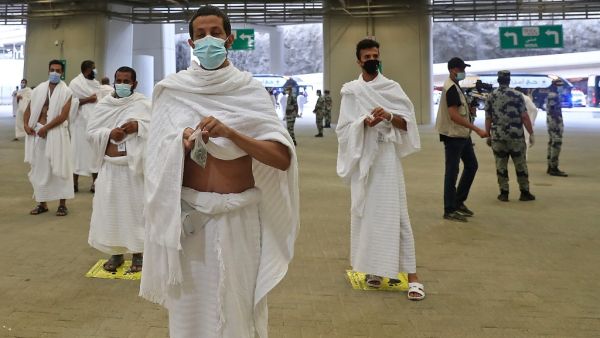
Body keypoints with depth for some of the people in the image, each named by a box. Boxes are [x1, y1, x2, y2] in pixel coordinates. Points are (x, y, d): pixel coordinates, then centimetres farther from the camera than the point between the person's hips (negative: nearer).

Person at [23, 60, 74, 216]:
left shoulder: (66, 91, -4)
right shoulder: (39, 89, 9)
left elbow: (63, 115, -13)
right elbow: (29, 109, 11)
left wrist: (45, 128, -17)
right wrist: (26, 125, -6)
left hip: (56, 133, -4)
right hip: (37, 132, 4)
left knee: (58, 167, -1)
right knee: (39, 168, 8)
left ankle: (62, 204, 6)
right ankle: (42, 203, 17)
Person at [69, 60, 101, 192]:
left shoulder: (96, 84, 15)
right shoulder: (75, 83, -2)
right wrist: (87, 99, -15)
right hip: (81, 123, -5)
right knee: (79, 150, -1)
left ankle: (95, 181, 7)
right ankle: (75, 182, 6)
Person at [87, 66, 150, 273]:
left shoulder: (143, 104, -2)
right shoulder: (104, 105, 9)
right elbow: (90, 132, 5)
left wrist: (138, 126, -23)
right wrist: (109, 134, -12)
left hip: (134, 166, -3)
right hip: (110, 166, 4)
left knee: (135, 208, 0)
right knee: (109, 209, 5)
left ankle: (137, 254, 14)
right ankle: (116, 254, 18)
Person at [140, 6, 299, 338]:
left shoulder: (250, 90, -1)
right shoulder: (173, 90, 3)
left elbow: (282, 158, -11)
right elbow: (159, 158, 4)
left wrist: (230, 133, -23)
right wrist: (183, 142, -17)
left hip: (239, 218, -1)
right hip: (188, 216, 1)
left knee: (238, 305, 8)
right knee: (191, 307, 11)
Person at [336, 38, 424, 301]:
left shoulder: (392, 88, 6)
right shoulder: (350, 91, 8)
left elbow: (408, 122, 2)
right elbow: (343, 128, 2)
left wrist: (389, 116, -17)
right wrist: (364, 122, -16)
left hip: (387, 157, -1)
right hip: (362, 158, 2)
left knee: (395, 214, -5)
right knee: (365, 213, 6)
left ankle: (411, 275, -4)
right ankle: (374, 268, 19)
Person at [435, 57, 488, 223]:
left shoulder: (455, 86, 14)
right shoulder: (451, 88, -17)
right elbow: (454, 116, -25)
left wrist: (469, 109, 5)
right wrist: (477, 129, -27)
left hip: (463, 135, 10)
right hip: (453, 136, -10)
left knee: (471, 165, 15)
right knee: (452, 172, -4)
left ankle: (459, 202, 24)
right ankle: (449, 210, 4)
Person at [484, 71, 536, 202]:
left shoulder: (491, 97, 2)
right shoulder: (517, 95, -4)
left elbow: (488, 119, 4)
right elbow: (525, 117, -7)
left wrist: (488, 136, 12)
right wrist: (531, 133, 0)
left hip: (497, 137, 2)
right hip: (516, 136, -2)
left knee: (501, 166, 6)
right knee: (520, 165, 7)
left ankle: (504, 193, 8)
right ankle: (524, 192, 11)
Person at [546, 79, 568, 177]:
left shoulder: (550, 96, 17)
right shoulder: (554, 96, -14)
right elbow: (554, 112, -21)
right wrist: (559, 125, -22)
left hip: (551, 124, 11)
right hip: (555, 123, -11)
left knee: (552, 144, 12)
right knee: (556, 145, -10)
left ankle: (550, 167, 15)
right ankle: (554, 168, -10)